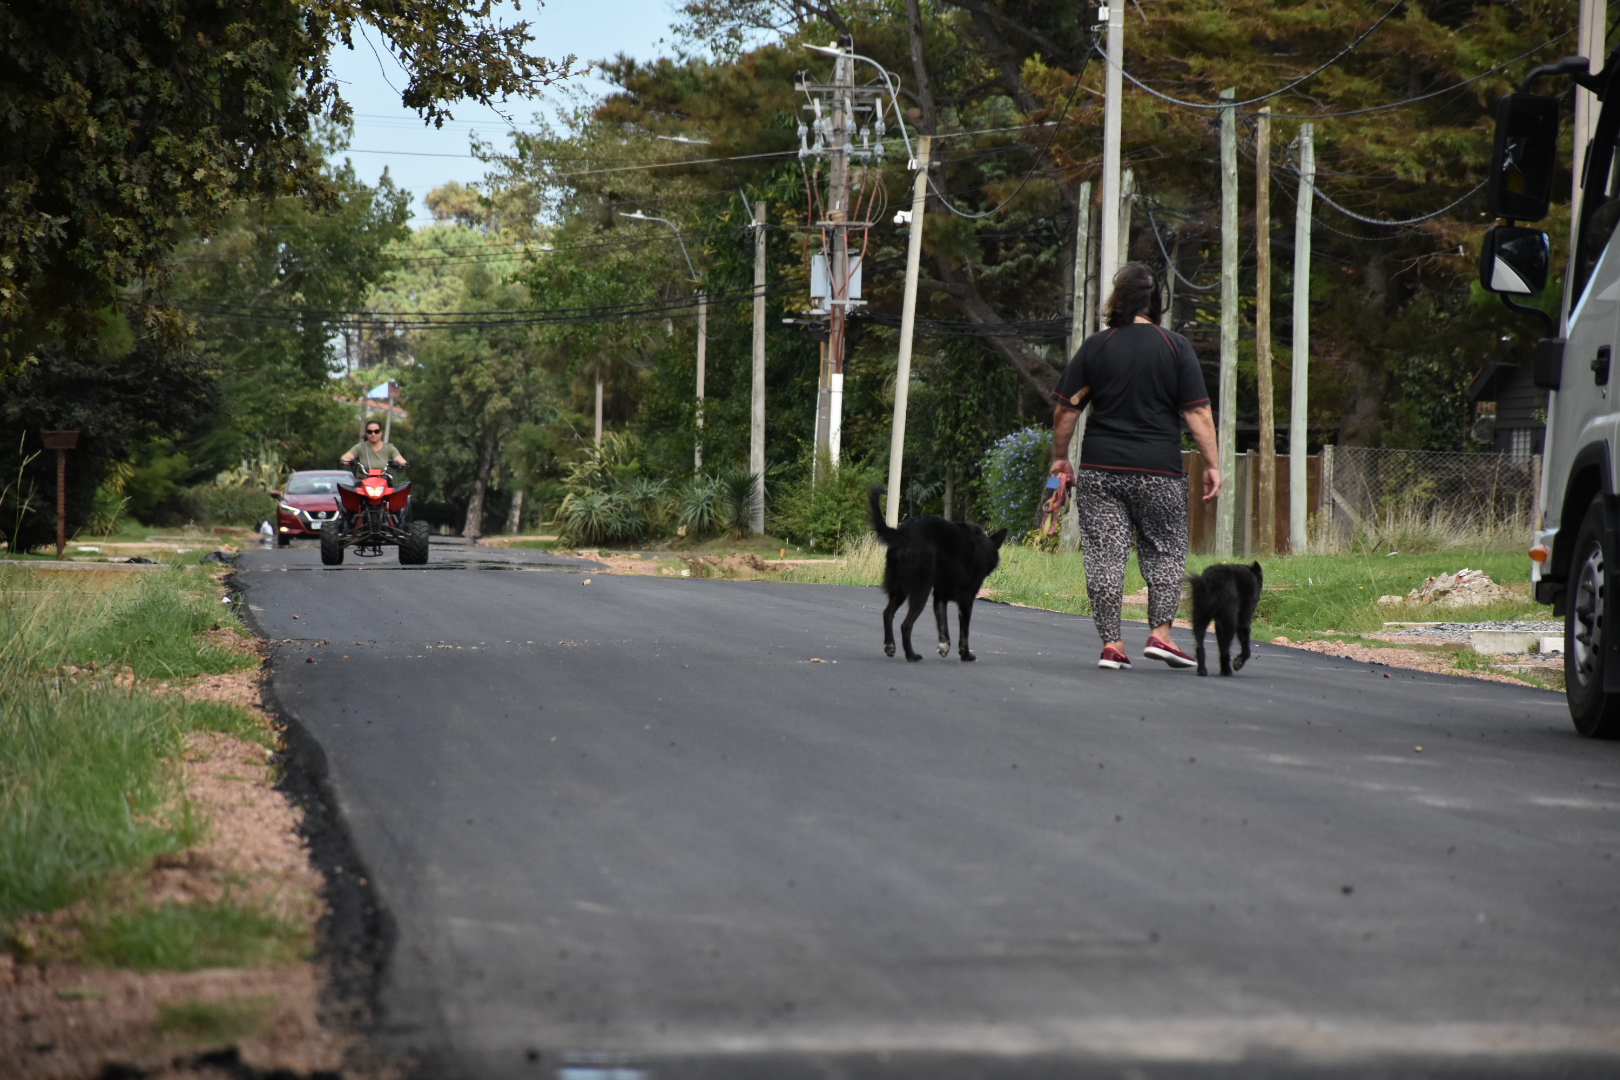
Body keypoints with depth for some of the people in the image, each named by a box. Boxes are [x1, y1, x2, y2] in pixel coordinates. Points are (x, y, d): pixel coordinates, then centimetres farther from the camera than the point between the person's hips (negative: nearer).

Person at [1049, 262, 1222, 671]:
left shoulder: (1095, 347, 3)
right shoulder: (1175, 347, 0)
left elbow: (1066, 409, 5)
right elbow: (1198, 412, -3)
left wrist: (1060, 456, 18)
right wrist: (1213, 465, 2)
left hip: (1100, 469, 1)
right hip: (1159, 470, -1)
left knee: (1104, 555, 3)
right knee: (1165, 551, 12)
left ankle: (1111, 643, 2)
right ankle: (1160, 633, 2)